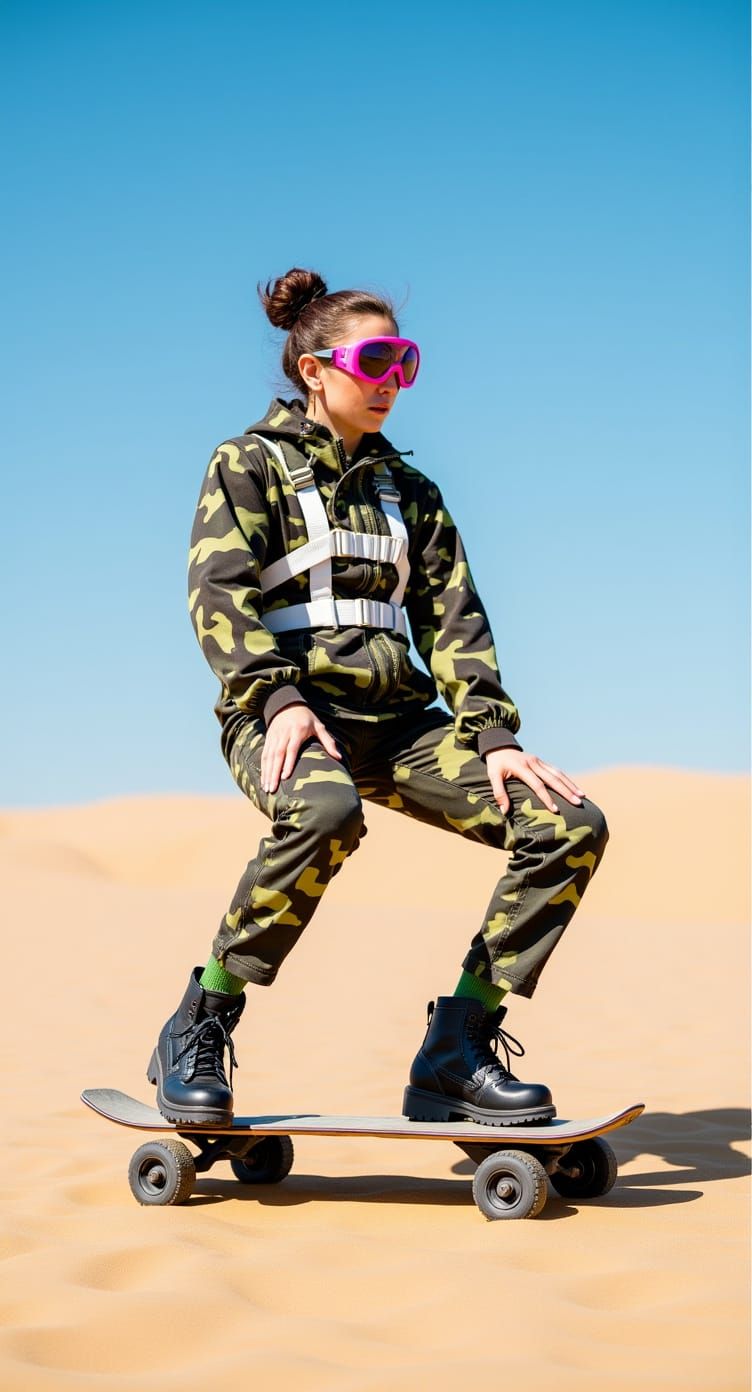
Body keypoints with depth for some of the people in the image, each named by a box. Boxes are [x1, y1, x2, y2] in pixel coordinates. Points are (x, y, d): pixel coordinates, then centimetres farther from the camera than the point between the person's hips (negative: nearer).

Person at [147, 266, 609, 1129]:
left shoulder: (408, 491, 22)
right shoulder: (249, 465, 7)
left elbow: (451, 615, 13)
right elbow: (218, 596, -7)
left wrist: (492, 734, -2)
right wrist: (278, 699, -24)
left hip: (395, 722, 6)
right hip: (286, 719, -6)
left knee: (570, 825, -13)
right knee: (325, 809, -41)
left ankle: (457, 1051, -9)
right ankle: (199, 1030, -23)